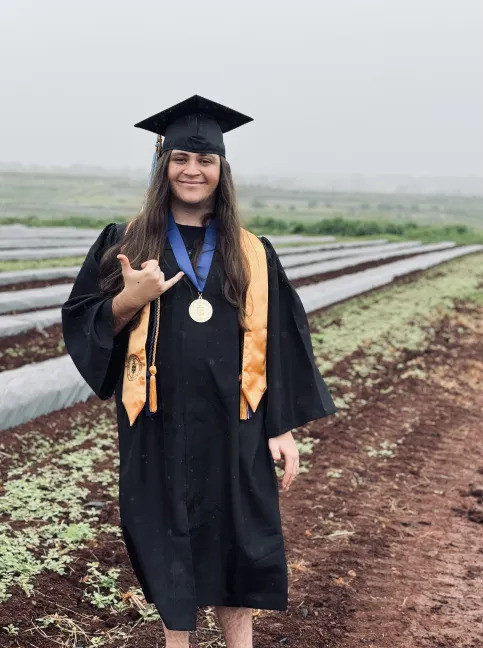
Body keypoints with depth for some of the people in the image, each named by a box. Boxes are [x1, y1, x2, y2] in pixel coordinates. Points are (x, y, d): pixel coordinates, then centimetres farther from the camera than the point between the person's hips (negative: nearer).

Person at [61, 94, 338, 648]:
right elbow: (78, 322, 0)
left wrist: (283, 428, -2)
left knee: (238, 539, 8)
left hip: (233, 428, 1)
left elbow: (279, 344, 3)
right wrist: (129, 300, -19)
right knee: (168, 539, 10)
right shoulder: (125, 244, 2)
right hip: (159, 425, 0)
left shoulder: (253, 254, 4)